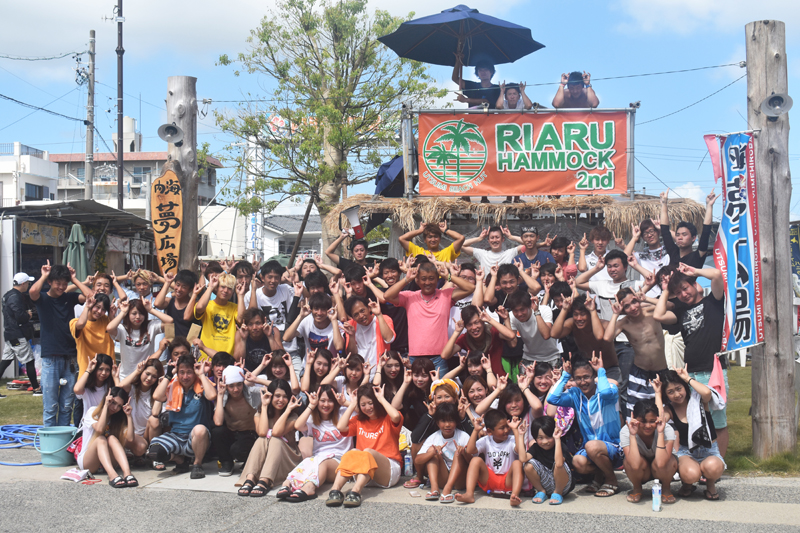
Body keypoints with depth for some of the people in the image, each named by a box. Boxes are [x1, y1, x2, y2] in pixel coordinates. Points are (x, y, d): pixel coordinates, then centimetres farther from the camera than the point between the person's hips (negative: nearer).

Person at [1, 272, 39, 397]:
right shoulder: (15, 297, -19)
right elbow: (20, 316, -26)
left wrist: (26, 312, 7)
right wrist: (28, 315, -7)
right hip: (18, 336, -10)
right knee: (29, 360, 0)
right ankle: (36, 389, 8)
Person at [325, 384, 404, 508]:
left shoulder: (387, 419, 9)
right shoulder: (358, 421, 20)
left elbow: (396, 416, -18)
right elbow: (341, 427, -1)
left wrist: (382, 399, -5)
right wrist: (352, 404, 7)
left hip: (388, 472, -3)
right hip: (362, 472, 3)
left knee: (368, 452, -32)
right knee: (353, 453, -28)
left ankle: (356, 491, -57)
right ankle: (335, 489, -49)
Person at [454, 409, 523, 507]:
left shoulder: (511, 440, -3)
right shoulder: (486, 441, 3)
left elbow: (521, 451, -25)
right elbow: (470, 450, -13)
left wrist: (515, 430, -22)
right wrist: (476, 431, -15)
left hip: (507, 481, -2)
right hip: (489, 480, 2)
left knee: (517, 463, -27)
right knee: (476, 460, -18)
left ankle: (514, 496, -48)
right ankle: (469, 494, -32)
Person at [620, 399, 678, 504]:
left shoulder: (667, 429, -28)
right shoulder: (625, 431, -27)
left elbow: (661, 463, -42)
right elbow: (635, 465, -40)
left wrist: (660, 432, -42)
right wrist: (632, 435, -41)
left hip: (662, 472, 0)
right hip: (641, 473, 0)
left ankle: (666, 489, -1)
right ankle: (637, 489, 0)